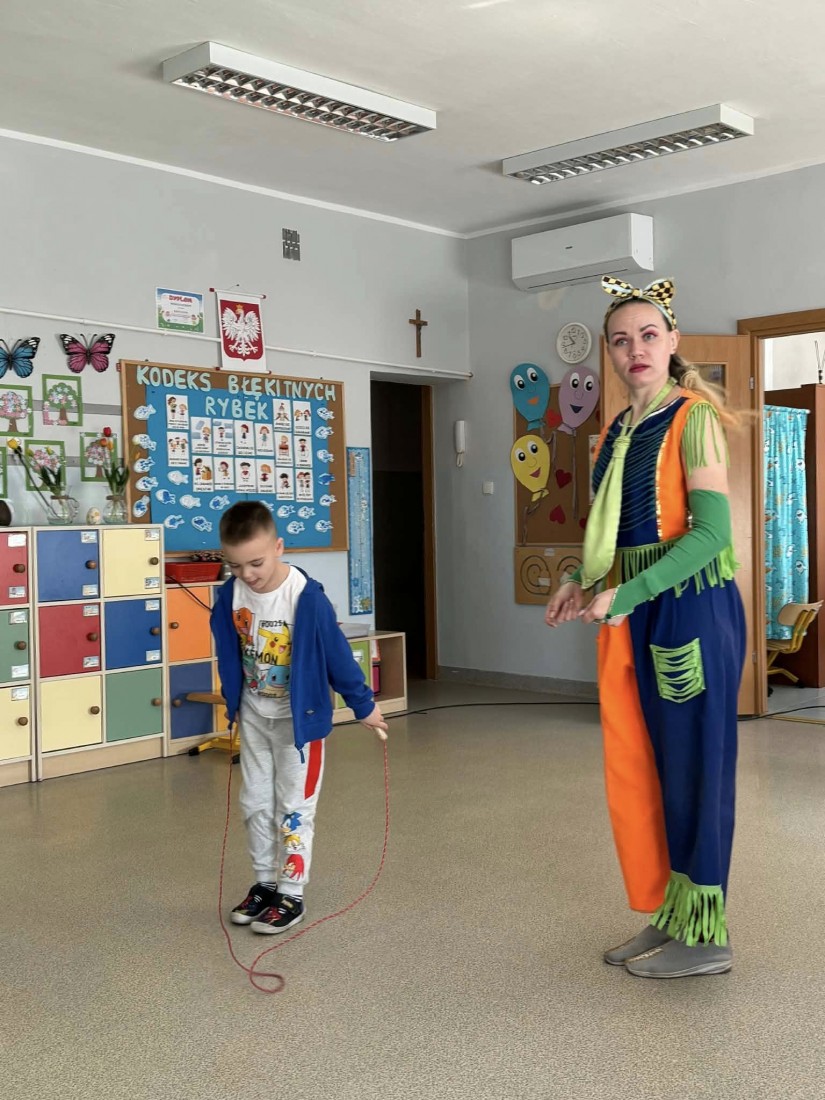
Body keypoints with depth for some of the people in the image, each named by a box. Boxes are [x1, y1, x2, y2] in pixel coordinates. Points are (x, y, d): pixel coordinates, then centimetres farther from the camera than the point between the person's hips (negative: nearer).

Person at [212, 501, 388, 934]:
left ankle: (291, 895, 14)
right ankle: (265, 883, 27)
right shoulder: (231, 594, -13)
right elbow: (229, 652, 4)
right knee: (255, 803, 13)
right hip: (254, 715, 5)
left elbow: (336, 653, -17)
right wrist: (233, 702, 16)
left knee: (293, 807, 3)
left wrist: (364, 705, -7)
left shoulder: (306, 597, -28)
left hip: (299, 716, -5)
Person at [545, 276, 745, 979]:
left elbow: (711, 531, -16)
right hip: (632, 616, 8)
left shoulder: (693, 419, -7)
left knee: (690, 768, 1)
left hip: (689, 609, -7)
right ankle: (666, 917, 25)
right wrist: (584, 582, 6)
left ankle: (704, 936, 14)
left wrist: (624, 595, -21)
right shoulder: (617, 432, 15)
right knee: (633, 771, 10)